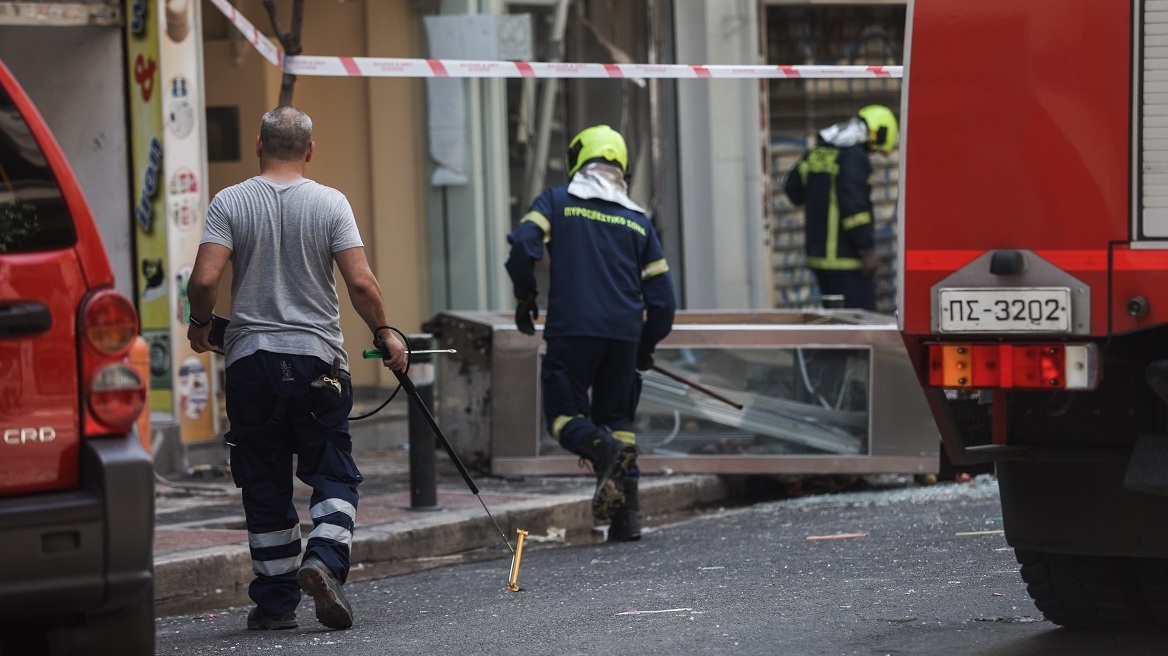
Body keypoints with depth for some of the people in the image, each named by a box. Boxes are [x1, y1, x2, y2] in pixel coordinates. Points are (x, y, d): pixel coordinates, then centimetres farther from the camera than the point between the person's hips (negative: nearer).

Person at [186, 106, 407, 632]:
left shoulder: (230, 203, -3)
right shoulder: (330, 203, -2)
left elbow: (204, 280, -12)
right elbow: (361, 283, -9)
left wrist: (200, 324, 8)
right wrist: (385, 335, 7)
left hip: (250, 358, 1)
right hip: (318, 359, 0)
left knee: (264, 485, 8)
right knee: (334, 474, 8)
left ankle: (276, 601, 10)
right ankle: (325, 559, -16)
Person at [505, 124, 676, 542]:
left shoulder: (557, 202, 8)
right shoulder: (638, 220, 17)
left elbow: (523, 244, -9)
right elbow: (661, 295, 14)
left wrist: (525, 297, 6)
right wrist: (647, 346, 26)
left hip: (572, 329, -3)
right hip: (623, 332, 3)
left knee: (564, 413, 6)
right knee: (616, 415, 14)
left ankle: (600, 447, -27)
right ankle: (627, 513, 4)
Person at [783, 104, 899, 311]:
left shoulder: (816, 151, 12)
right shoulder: (855, 157, -15)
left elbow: (793, 187, 22)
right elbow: (853, 205, -22)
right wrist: (867, 249, -17)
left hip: (818, 253, 9)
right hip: (846, 255, -9)